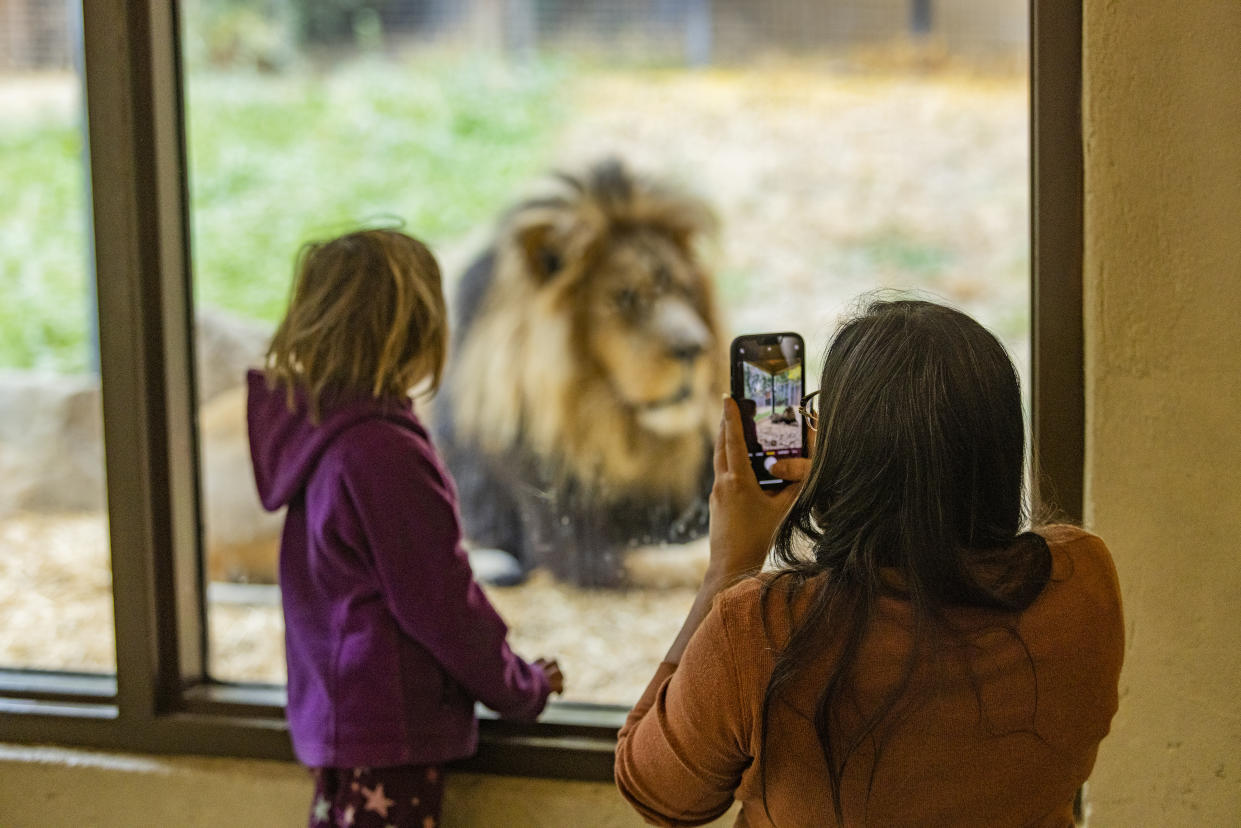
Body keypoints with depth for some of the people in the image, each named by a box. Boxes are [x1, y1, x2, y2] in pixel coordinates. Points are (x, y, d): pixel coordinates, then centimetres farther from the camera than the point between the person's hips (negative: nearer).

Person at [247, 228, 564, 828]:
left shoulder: (312, 435, 6)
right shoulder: (386, 453, -22)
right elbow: (440, 604, -17)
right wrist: (522, 689, -2)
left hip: (334, 709, 9)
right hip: (391, 726, -9)